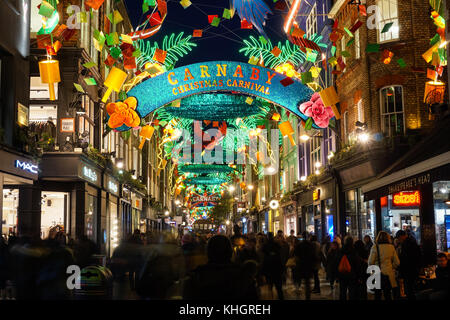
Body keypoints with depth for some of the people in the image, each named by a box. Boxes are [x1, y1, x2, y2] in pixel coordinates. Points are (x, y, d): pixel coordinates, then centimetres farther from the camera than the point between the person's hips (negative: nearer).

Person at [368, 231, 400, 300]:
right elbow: (397, 262, 3)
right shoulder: (391, 247, 0)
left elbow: (370, 262, -9)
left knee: (377, 295, 6)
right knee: (387, 295, 11)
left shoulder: (375, 247, -8)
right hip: (389, 274, 3)